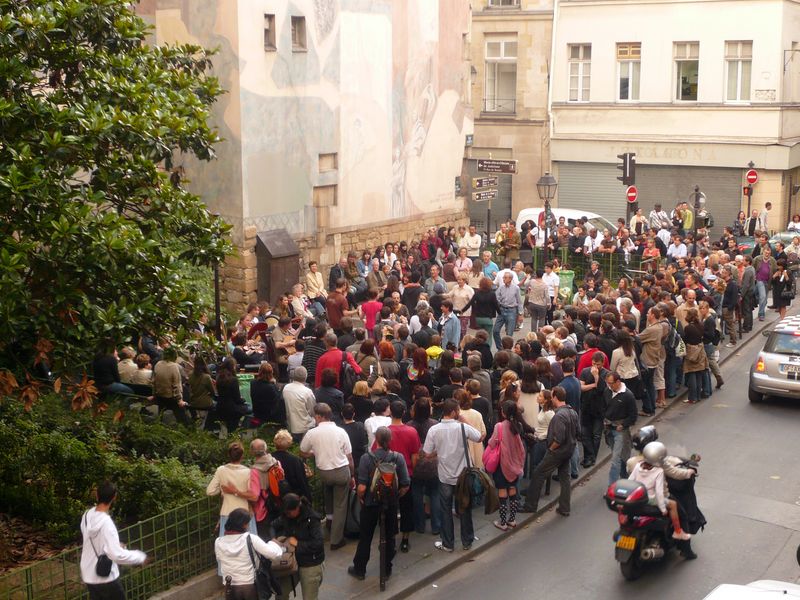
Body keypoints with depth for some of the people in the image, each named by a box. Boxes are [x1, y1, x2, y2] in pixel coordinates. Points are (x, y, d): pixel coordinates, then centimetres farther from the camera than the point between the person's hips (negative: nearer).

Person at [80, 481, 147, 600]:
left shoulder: (87, 516, -2)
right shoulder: (106, 523, -27)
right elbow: (117, 555, -33)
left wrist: (116, 545, 21)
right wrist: (140, 556, -19)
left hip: (89, 576, 7)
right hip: (106, 578, -7)